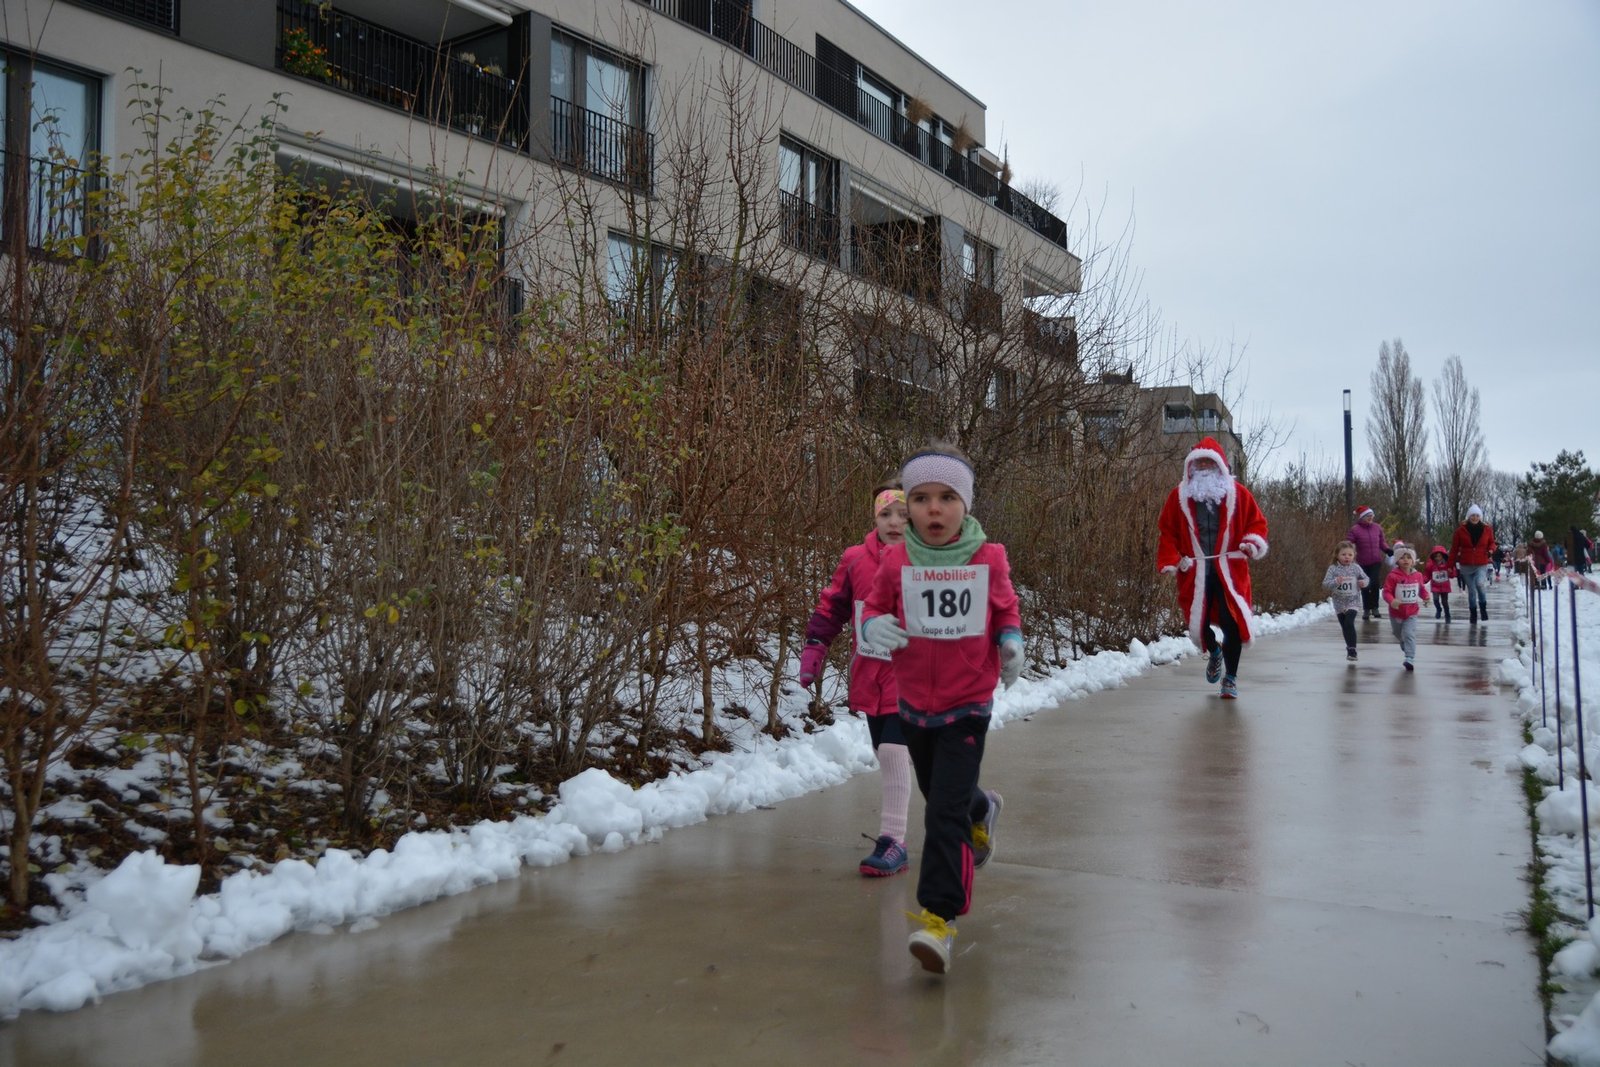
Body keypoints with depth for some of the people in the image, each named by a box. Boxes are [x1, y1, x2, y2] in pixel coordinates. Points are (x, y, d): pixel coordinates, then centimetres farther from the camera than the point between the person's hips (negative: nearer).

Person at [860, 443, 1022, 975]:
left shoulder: (989, 559, -10)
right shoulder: (896, 561, -9)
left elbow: (1006, 609, 7)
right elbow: (874, 607, 5)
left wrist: (1011, 641, -12)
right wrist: (874, 626, -18)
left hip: (968, 706, -3)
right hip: (914, 705, 3)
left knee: (945, 811, -13)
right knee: (940, 796, 24)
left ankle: (938, 918, -7)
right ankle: (982, 810, 59)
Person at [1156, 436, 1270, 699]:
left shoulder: (1238, 493, 4)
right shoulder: (1179, 496, 5)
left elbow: (1256, 522, 9)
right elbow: (1168, 532, 7)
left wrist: (1253, 542, -11)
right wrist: (1171, 561, -5)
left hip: (1230, 570, -1)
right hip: (1194, 572, 1)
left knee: (1232, 623, -8)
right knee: (1198, 624, 2)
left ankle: (1231, 677, 8)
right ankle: (1214, 652, 38)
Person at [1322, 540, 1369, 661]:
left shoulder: (1356, 568, -3)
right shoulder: (1333, 569, -6)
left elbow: (1366, 578, 12)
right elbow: (1325, 584, -11)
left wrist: (1364, 582, -11)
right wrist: (1335, 582, -29)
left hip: (1352, 602, -2)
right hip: (1339, 603, 2)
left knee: (1349, 623, -19)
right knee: (1344, 627, 12)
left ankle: (1352, 650, -14)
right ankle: (1350, 647, 32)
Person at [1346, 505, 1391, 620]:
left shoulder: (1377, 528, 2)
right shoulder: (1355, 530, -10)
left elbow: (1382, 543, 14)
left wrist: (1388, 551, -2)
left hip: (1376, 562, 2)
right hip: (1363, 563, -2)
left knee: (1375, 584, -12)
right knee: (1365, 587, 7)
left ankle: (1374, 608, 4)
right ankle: (1366, 610, 22)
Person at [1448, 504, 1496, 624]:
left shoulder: (1487, 529, 1)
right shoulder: (1461, 530, -2)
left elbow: (1491, 543, 16)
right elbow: (1454, 548, 2)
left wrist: (1491, 550, -7)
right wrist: (1452, 565, 2)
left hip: (1482, 565, -1)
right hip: (1466, 565, 1)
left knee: (1480, 583, -24)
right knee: (1471, 590, 7)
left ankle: (1483, 607, 1)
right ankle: (1473, 615, 21)